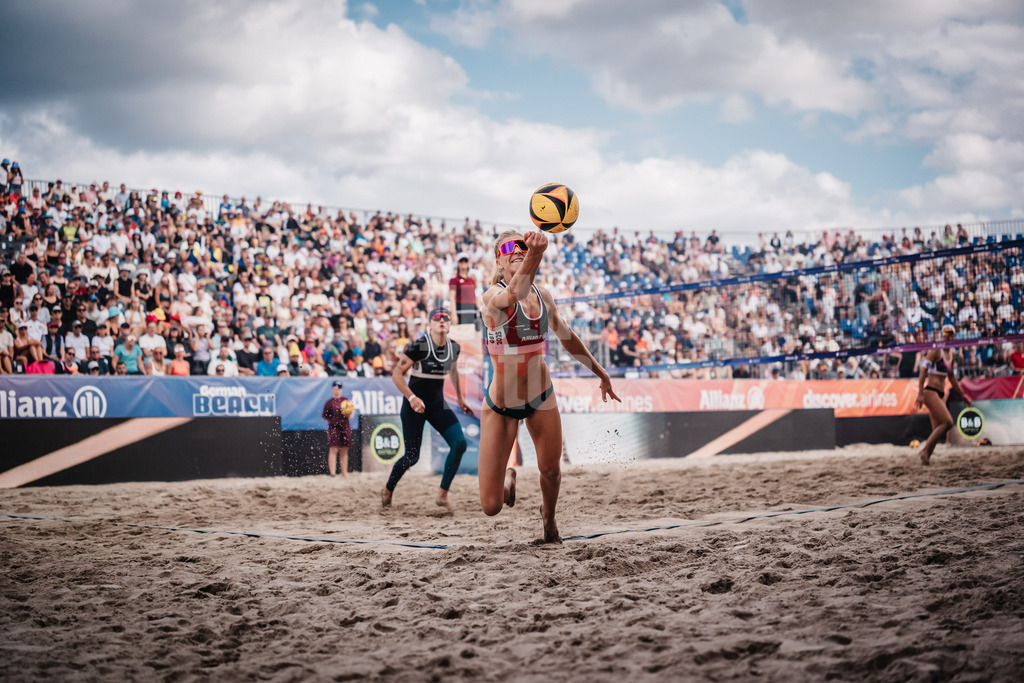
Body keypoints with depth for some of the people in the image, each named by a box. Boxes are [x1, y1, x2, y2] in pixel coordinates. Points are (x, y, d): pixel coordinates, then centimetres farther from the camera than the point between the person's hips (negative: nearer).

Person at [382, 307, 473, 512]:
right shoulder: (418, 345, -17)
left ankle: (442, 494, -5)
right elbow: (396, 374, -16)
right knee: (412, 456, -3)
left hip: (438, 403, 5)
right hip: (415, 403, -5)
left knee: (460, 443, -14)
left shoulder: (454, 347, 2)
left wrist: (460, 398, 24)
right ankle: (388, 490, 25)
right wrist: (411, 397, -27)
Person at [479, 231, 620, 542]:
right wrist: (535, 253, -66)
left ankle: (549, 519, 48)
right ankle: (507, 478, 33)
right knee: (491, 506, -6)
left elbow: (566, 336, 16)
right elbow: (515, 292, -46)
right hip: (500, 406, -4)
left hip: (541, 398, 5)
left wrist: (599, 372, 23)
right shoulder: (492, 297, -21)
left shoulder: (542, 296, -1)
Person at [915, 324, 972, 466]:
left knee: (937, 430, 4)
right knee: (947, 422, -20)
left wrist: (962, 395, 28)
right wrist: (920, 394, -22)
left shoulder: (952, 354, 16)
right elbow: (923, 371, -13)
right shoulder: (936, 351, -8)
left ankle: (926, 458, 6)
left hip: (940, 395, 8)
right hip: (930, 392, -8)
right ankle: (925, 450, -16)